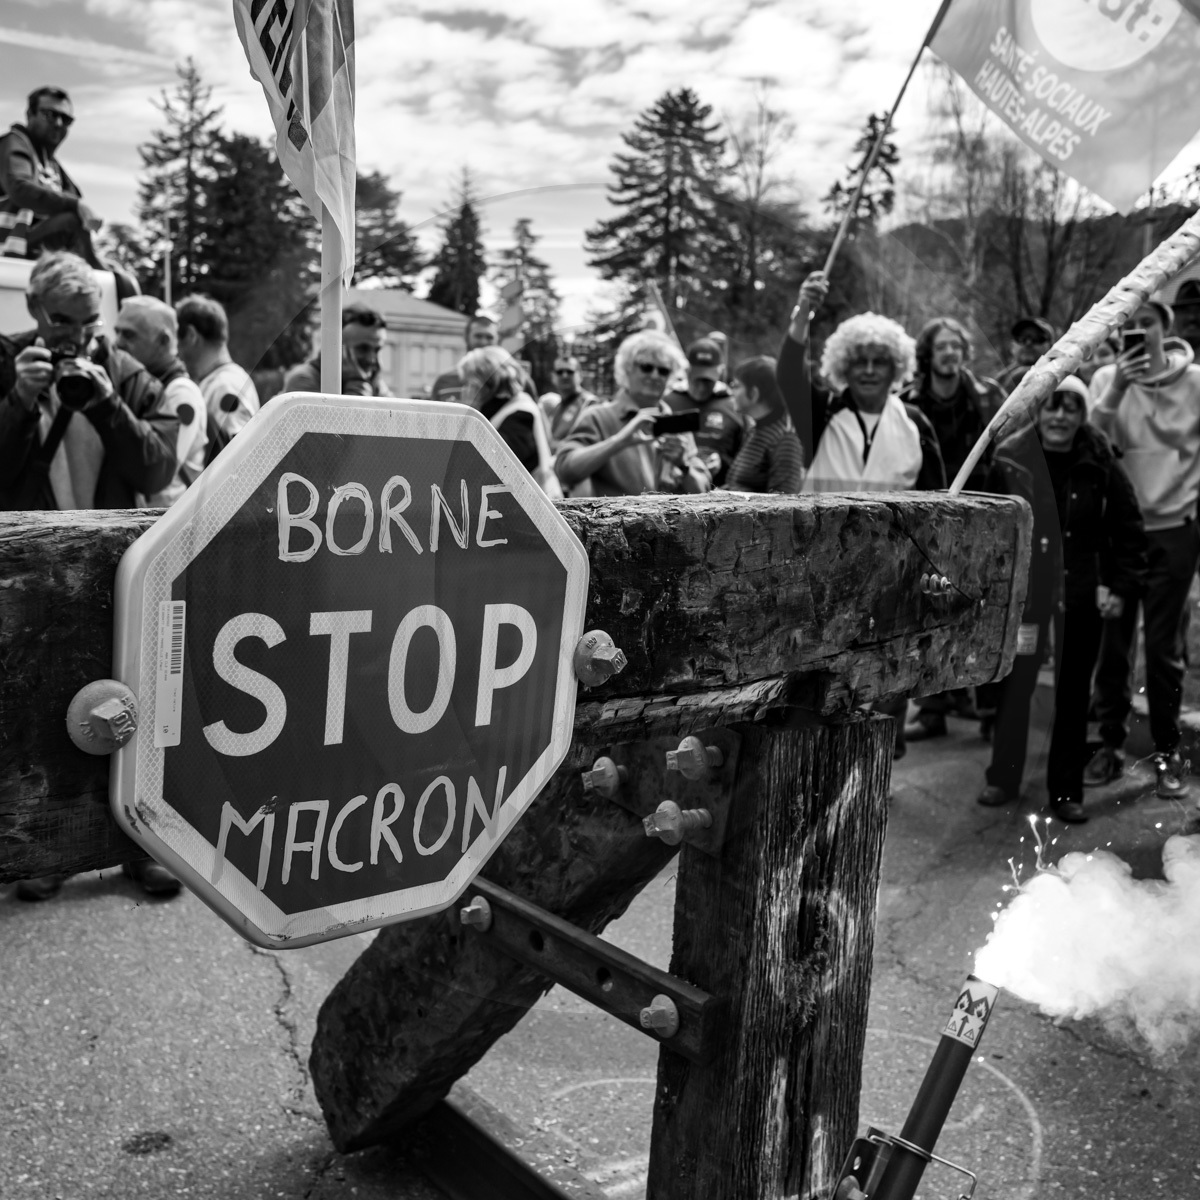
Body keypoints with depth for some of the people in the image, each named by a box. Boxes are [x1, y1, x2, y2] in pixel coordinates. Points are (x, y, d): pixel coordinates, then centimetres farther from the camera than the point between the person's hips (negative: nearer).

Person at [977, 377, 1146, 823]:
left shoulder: (1100, 463, -6)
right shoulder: (1011, 457, -7)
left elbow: (1128, 529, 2)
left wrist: (1123, 586, -3)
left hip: (1081, 591, 1)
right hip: (1023, 587, -1)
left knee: (1073, 691, 8)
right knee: (1013, 683, 1)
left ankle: (1066, 790, 19)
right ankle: (1003, 778, 18)